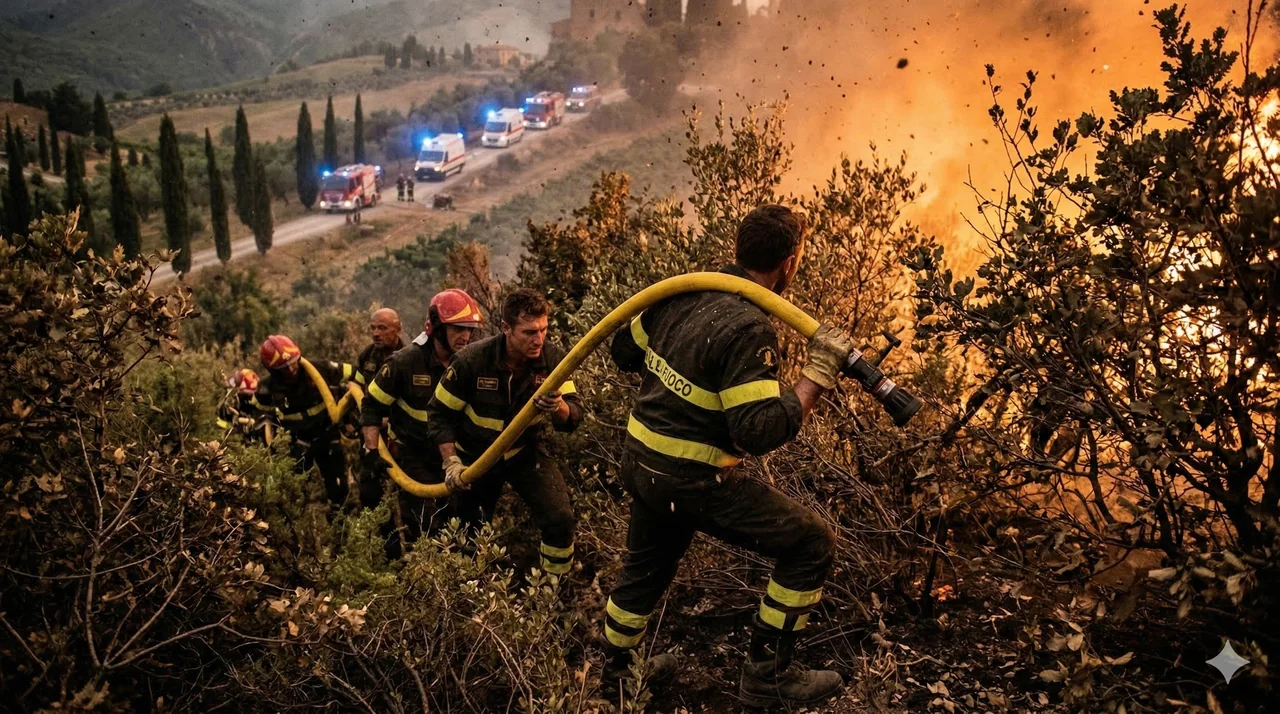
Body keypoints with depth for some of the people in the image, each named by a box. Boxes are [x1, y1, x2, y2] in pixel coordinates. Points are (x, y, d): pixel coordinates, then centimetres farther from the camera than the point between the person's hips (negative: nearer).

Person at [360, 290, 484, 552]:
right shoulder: (405, 362, -17)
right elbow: (372, 406, -9)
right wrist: (372, 453, -15)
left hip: (449, 452, 4)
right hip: (412, 455, -4)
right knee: (423, 525, -11)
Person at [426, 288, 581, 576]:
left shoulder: (553, 359, -21)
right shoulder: (471, 360, -25)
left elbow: (573, 419, -23)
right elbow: (440, 413, -13)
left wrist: (558, 407, -46)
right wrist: (451, 462, -21)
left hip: (524, 451, 1)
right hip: (475, 456, 0)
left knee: (560, 519, -17)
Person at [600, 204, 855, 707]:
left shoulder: (686, 291, 1)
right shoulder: (749, 330, -23)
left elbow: (625, 349, 13)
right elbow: (759, 432, -27)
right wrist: (817, 376, -22)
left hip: (641, 460, 9)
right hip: (692, 481, -8)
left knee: (647, 566, 29)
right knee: (811, 544, 2)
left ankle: (615, 668, 50)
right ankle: (766, 677, 11)